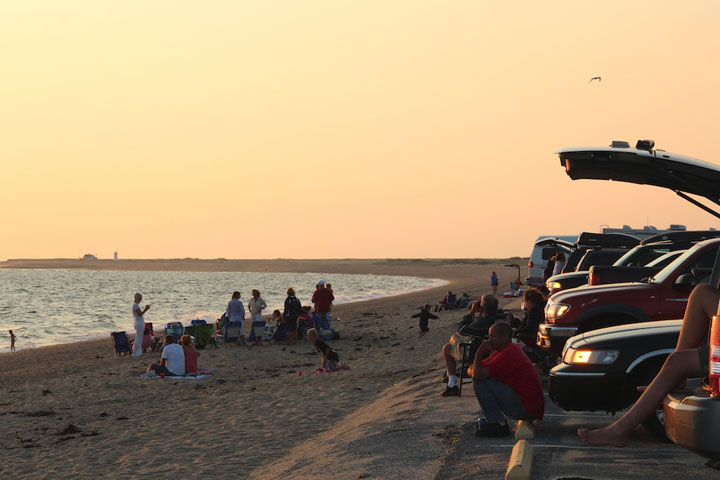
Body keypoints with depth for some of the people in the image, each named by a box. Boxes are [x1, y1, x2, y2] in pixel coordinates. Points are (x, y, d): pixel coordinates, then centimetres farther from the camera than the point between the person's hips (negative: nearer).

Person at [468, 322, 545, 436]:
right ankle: (493, 420, 16)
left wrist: (479, 353, -8)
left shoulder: (508, 354, -18)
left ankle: (497, 425, -12)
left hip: (528, 409, -10)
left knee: (480, 382, -16)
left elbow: (477, 375, -24)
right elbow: (471, 370, 18)